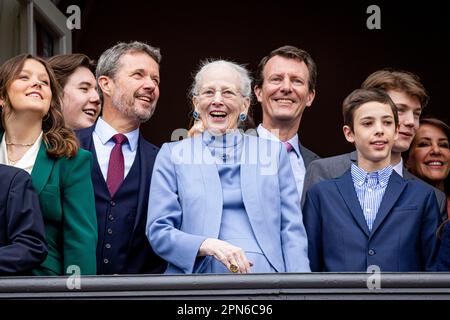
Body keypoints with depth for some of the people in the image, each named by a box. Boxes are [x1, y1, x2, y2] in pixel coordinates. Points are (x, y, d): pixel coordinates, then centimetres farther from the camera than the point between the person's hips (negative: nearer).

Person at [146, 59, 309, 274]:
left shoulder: (274, 152, 14)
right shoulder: (173, 155, 11)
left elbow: (291, 230, 9)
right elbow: (158, 231, 3)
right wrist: (207, 246, -15)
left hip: (265, 272, 1)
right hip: (200, 274, -1)